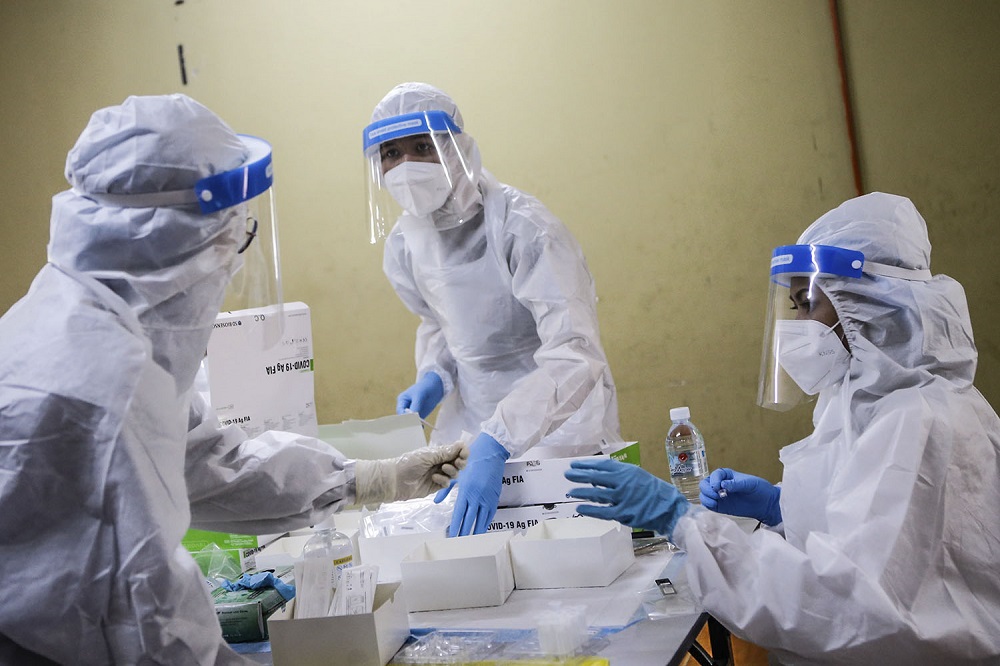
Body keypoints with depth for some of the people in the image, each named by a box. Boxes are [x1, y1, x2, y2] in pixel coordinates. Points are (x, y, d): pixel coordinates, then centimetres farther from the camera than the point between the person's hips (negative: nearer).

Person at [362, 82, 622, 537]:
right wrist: (433, 378, -5)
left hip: (556, 419, -5)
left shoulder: (523, 227, -26)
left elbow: (574, 356, -36)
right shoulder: (404, 244, -3)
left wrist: (493, 447, -44)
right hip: (470, 418, 6)